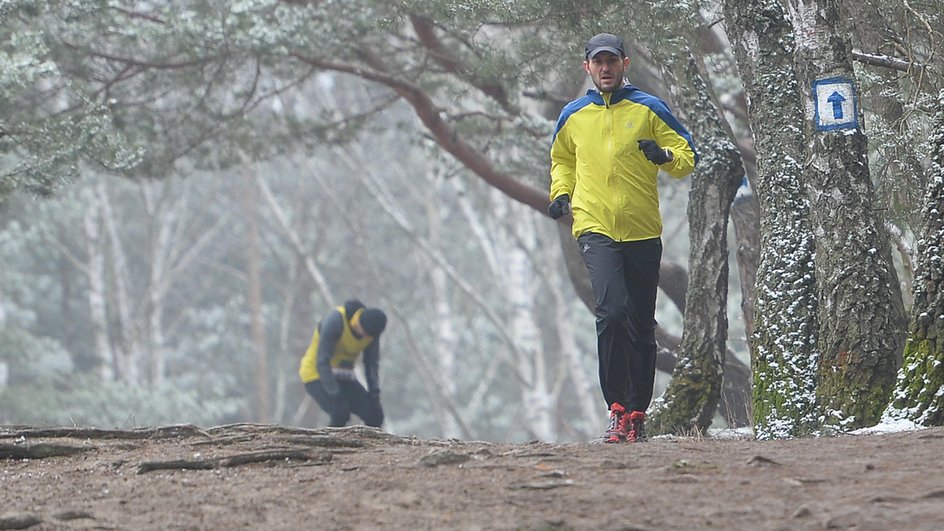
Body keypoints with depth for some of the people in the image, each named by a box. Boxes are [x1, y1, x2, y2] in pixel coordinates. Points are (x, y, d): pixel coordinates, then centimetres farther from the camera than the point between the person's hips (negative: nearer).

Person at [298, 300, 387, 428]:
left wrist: (374, 393, -13)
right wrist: (335, 397, -37)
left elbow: (372, 363, 1)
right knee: (340, 414, -29)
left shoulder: (372, 326, -10)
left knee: (375, 416, -10)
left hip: (342, 377, 6)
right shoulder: (335, 320, -30)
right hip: (316, 374, -6)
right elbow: (322, 362, -32)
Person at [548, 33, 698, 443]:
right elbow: (562, 159, 27)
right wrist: (561, 193, 9)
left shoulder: (649, 109, 3)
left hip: (642, 231, 1)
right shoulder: (573, 116, 9)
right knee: (612, 310, -22)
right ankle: (618, 408, -17)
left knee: (641, 326, 6)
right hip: (594, 228, -1)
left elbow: (688, 157, 6)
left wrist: (665, 157, -16)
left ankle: (638, 414, 17)